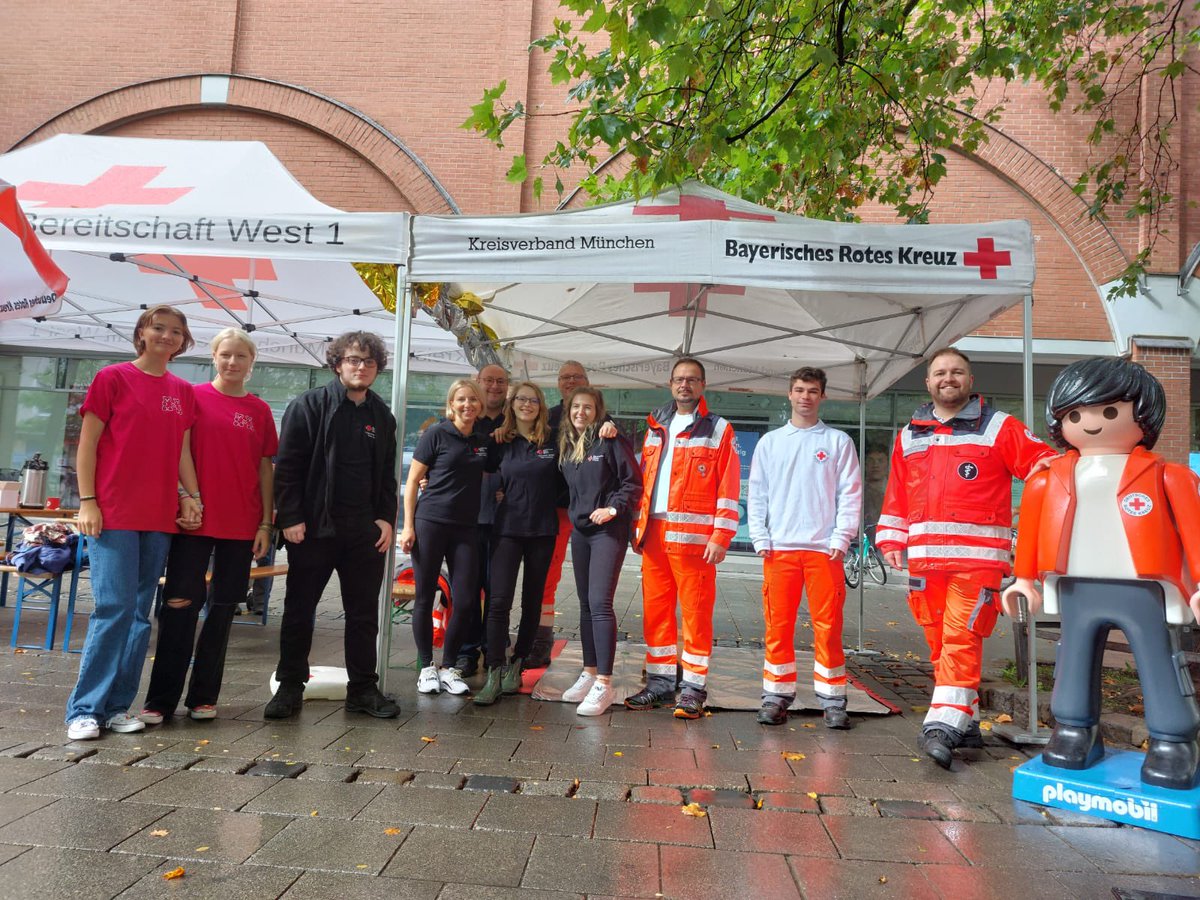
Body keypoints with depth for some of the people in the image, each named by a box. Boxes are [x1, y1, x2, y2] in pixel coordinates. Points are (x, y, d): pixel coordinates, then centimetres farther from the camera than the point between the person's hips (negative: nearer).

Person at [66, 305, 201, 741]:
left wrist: (191, 496, 3)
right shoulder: (112, 378, 1)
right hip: (113, 513, -5)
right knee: (114, 607, -9)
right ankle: (85, 709, 3)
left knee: (140, 613, 7)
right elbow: (87, 443, -1)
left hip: (160, 517, 5)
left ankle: (118, 705, 16)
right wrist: (87, 501, -8)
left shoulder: (183, 392, 13)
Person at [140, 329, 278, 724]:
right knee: (181, 604, -2)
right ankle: (160, 699, 8)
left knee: (224, 607, 8)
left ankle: (204, 696, 19)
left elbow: (265, 469, 9)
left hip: (241, 524, 3)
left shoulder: (259, 411, 8)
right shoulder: (192, 398, 1)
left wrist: (266, 523, 4)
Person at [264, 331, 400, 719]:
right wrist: (290, 517, -12)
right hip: (313, 527, -3)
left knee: (364, 613, 8)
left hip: (365, 531, 4)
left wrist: (386, 518, 5)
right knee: (299, 609, 7)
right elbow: (287, 465, -6)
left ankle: (363, 688, 19)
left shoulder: (382, 416, 12)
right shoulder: (308, 406, -1)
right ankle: (290, 686, 21)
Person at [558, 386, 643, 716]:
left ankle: (604, 684, -9)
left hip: (608, 531, -7)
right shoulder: (567, 446, 12)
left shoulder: (611, 442, -7)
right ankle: (589, 673, 22)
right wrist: (573, 512, 6)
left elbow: (633, 482, -9)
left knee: (600, 603, -14)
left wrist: (614, 508, -18)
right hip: (580, 531, 7)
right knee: (586, 604, 12)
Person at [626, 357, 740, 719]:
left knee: (695, 612, -1)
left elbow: (729, 490, -5)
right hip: (654, 533, 5)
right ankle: (659, 682, 21)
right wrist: (639, 526, 11)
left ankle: (693, 687, 10)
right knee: (655, 609, 9)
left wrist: (720, 537, -12)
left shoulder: (719, 430, 2)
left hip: (693, 536, -5)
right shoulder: (656, 427, 17)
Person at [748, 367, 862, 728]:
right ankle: (777, 696, 14)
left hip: (824, 549, -1)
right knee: (778, 627, 3)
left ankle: (833, 701, 11)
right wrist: (760, 539, -1)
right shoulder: (770, 442, 12)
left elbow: (850, 494, 4)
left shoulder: (838, 441, 9)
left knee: (828, 627, 0)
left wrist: (841, 539, -6)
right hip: (779, 549, 1)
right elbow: (756, 494, 9)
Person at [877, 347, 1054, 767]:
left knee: (961, 639, -12)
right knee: (939, 642, 8)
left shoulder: (999, 428, 6)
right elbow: (896, 494, 17)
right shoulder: (909, 436, 17)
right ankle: (967, 723, 20)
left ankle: (944, 725, -11)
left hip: (978, 556, -4)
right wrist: (891, 539, 10)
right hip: (924, 556, 5)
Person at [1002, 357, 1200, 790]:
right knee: (1074, 661, 11)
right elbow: (1030, 529, 11)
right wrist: (1024, 578, 13)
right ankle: (1074, 732, 24)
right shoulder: (1047, 480, 6)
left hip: (1144, 589, -3)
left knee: (1160, 666, 4)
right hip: (1077, 590, 3)